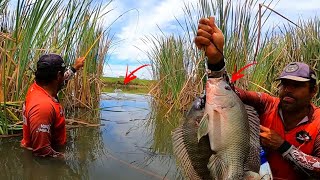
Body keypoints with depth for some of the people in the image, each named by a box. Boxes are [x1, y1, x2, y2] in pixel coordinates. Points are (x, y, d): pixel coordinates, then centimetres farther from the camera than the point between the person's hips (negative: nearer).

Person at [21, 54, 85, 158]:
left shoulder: (36, 87, -8)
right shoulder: (43, 106, -36)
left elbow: (59, 81, 16)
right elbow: (41, 151, -32)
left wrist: (75, 68, 28)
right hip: (40, 161, -9)